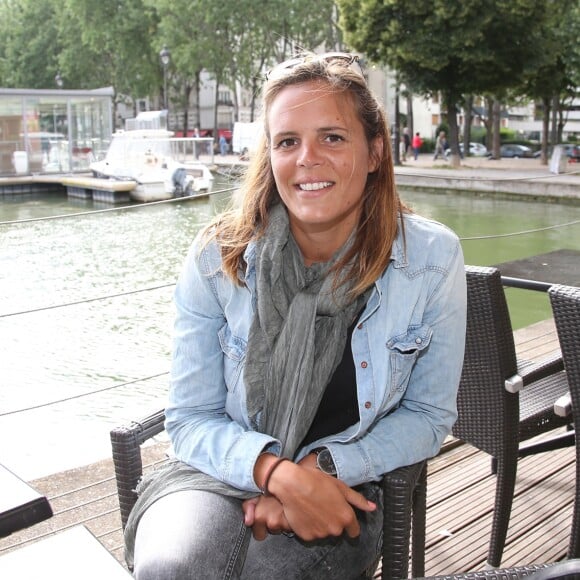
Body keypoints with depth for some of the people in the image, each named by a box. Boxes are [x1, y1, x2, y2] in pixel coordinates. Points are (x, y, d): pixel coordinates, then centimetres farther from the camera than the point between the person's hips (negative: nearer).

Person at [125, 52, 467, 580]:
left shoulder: (432, 258, -12)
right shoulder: (217, 258, -11)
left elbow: (427, 417, -2)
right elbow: (191, 421, -5)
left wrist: (317, 467, -16)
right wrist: (278, 472, -24)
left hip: (344, 489, 0)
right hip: (225, 471, 1)